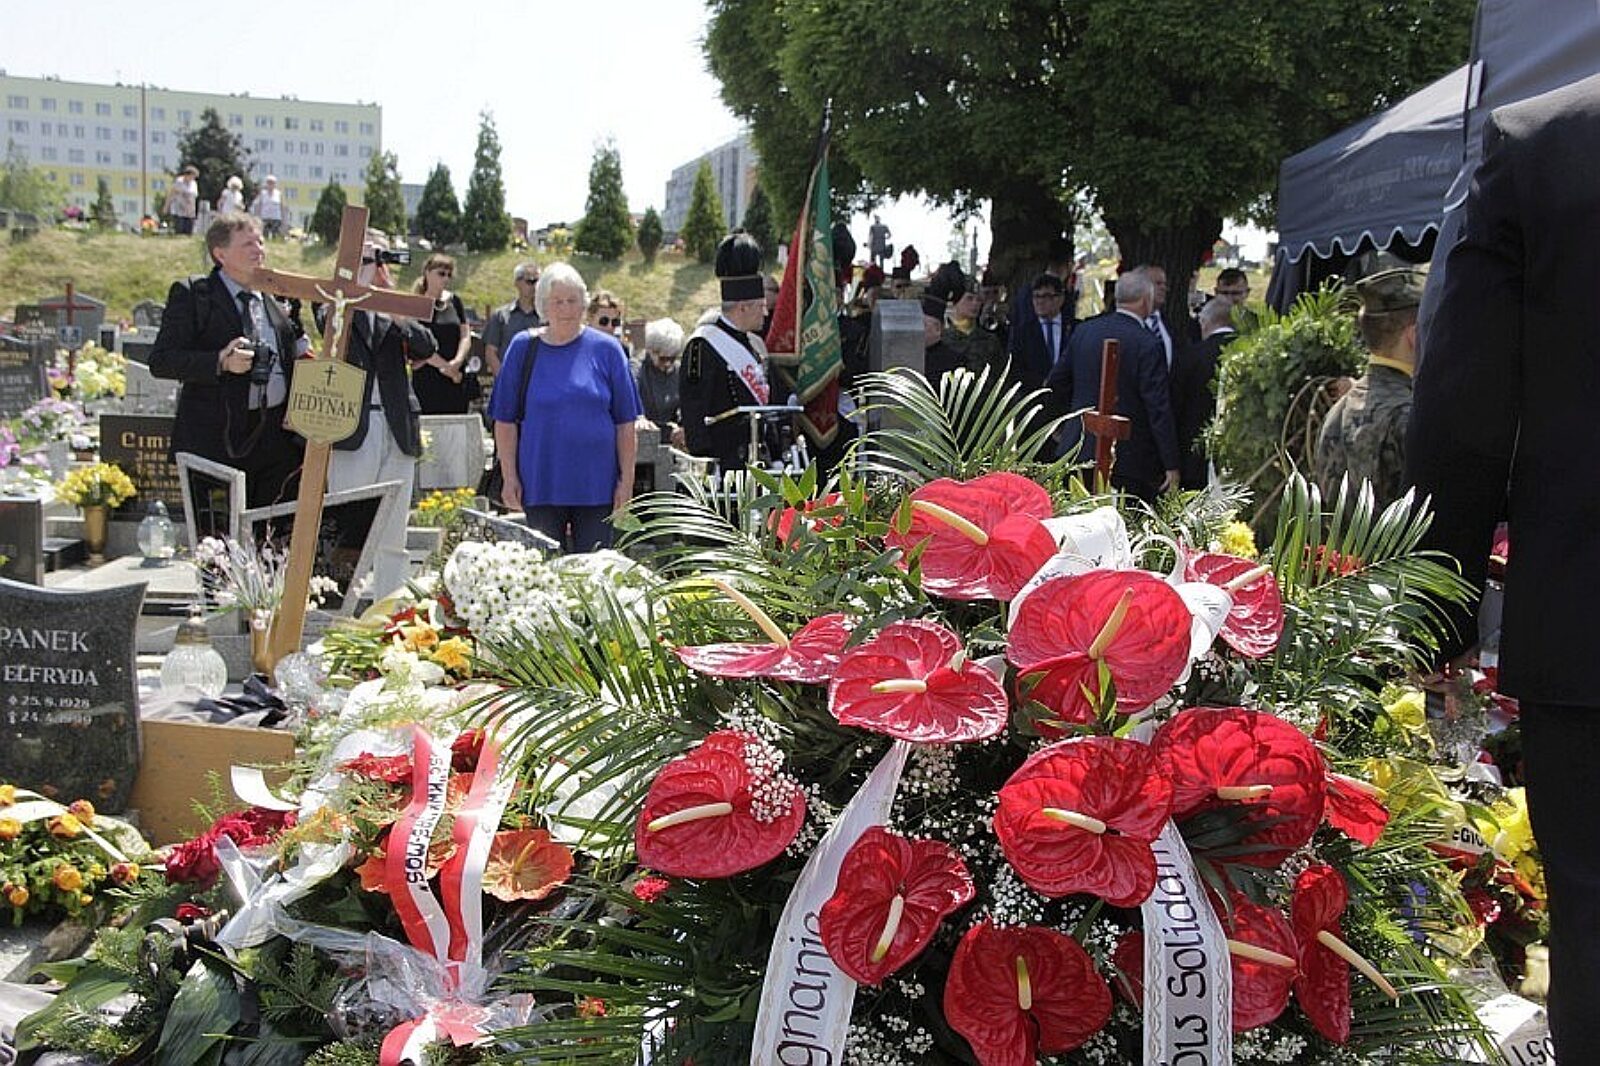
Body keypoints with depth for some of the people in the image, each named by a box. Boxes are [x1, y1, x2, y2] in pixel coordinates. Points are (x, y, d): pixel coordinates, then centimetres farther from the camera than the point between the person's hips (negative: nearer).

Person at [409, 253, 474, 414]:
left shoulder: (454, 301, 13)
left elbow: (466, 336, 7)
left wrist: (457, 362, -10)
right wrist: (447, 367, -11)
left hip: (457, 379, 5)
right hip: (427, 380, -5)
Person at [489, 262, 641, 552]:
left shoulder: (605, 349, 2)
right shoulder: (524, 348, 4)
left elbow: (626, 423, 3)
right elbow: (505, 421, 5)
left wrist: (627, 480, -2)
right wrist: (510, 477, -1)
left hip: (596, 485, 0)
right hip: (541, 484, 0)